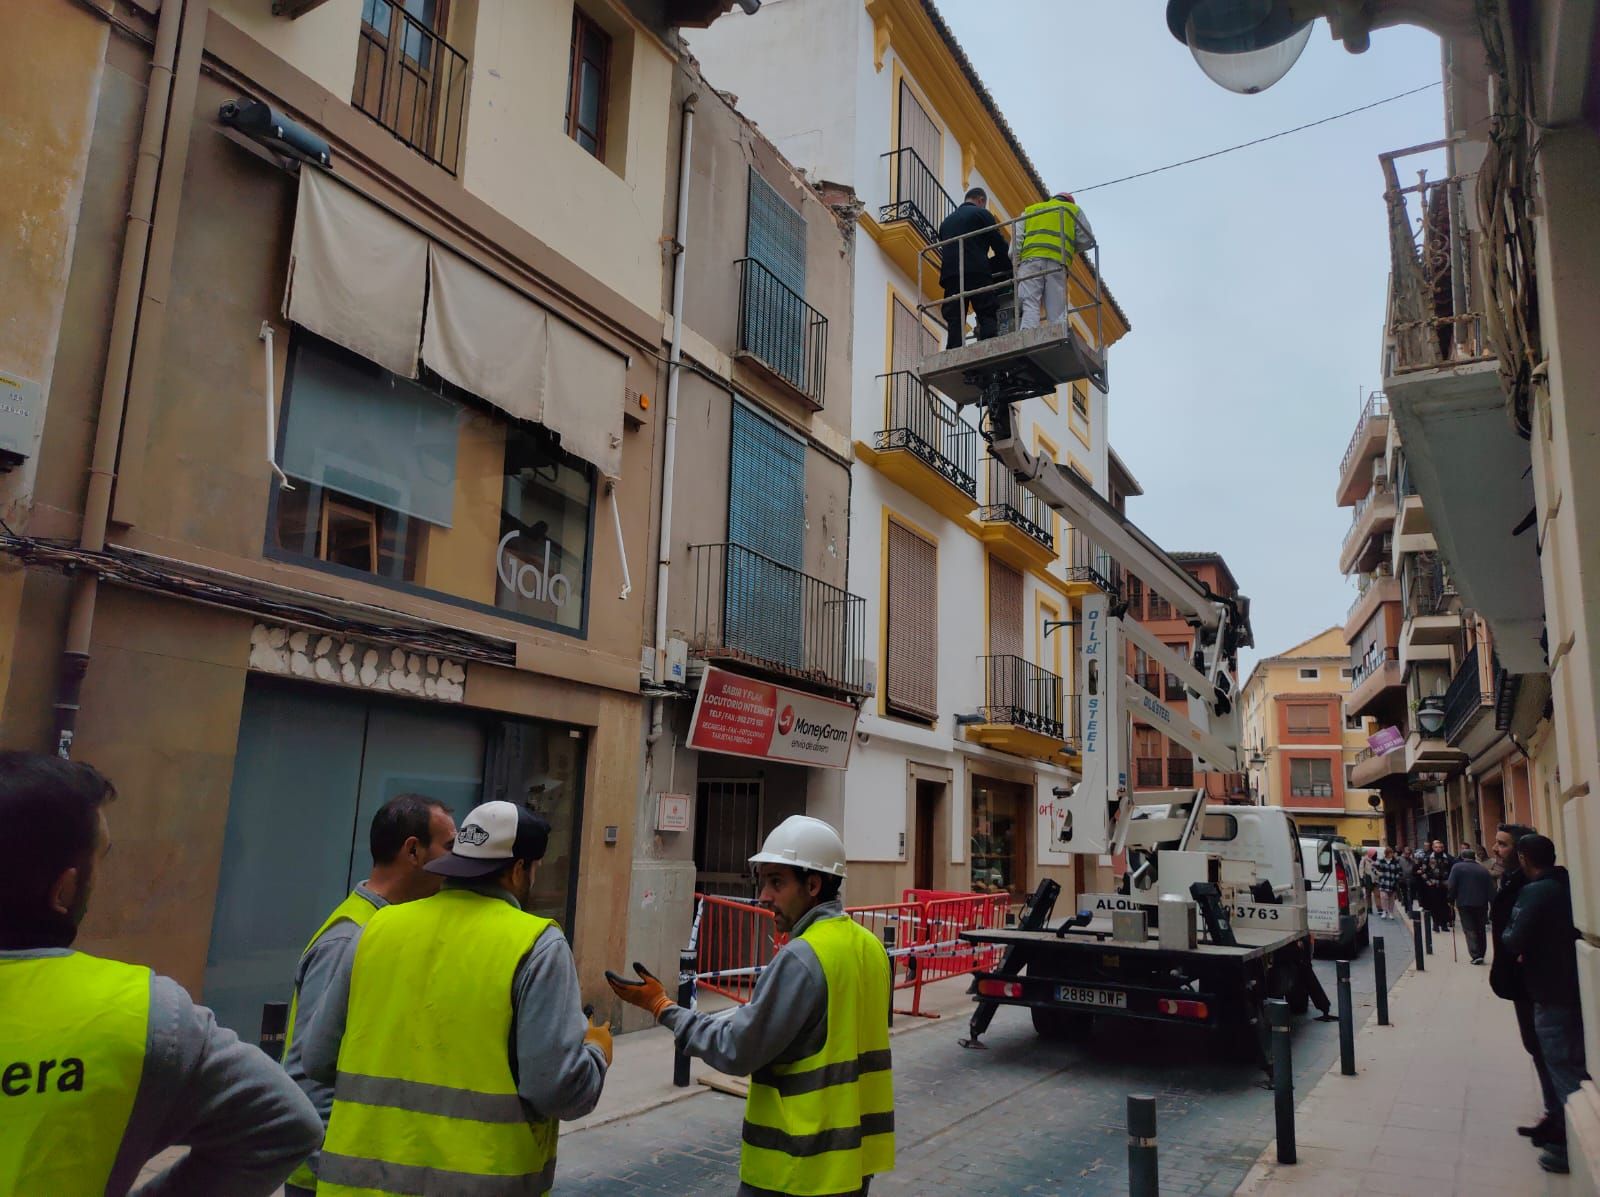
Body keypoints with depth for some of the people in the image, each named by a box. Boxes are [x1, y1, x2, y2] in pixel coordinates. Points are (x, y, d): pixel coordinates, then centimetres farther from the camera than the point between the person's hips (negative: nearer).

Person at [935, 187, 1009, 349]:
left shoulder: (946, 221, 28)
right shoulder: (982, 214, 11)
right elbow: (1000, 246, 7)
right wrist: (1009, 268, 19)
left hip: (950, 275, 5)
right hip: (976, 273, -5)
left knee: (955, 323, -2)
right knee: (988, 317, -8)